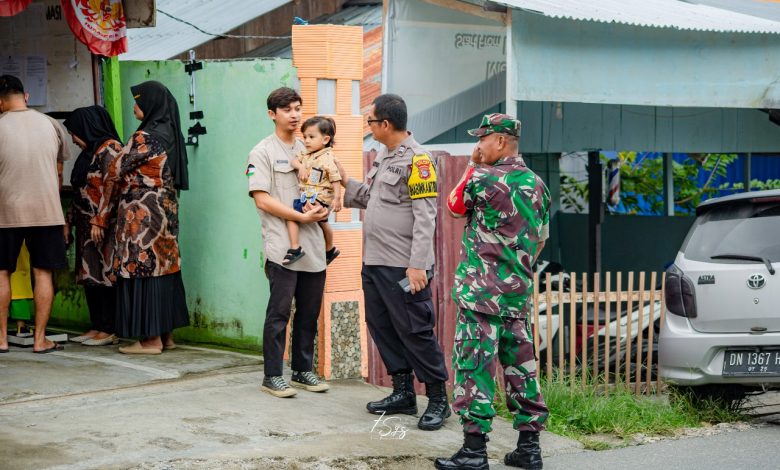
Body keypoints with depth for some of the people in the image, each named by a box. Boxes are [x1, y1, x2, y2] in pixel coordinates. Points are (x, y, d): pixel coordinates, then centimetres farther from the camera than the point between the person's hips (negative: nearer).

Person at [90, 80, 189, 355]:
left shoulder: (144, 137, -14)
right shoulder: (170, 134, 10)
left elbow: (115, 174, -10)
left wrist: (101, 217, -2)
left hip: (141, 214, -8)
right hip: (166, 210, 8)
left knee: (142, 270, -3)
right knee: (163, 266, 12)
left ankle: (151, 339, -1)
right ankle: (167, 334, 17)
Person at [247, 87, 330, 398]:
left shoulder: (308, 150, 16)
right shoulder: (263, 152, -2)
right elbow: (262, 200, -11)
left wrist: (323, 209, -3)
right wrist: (302, 217, -15)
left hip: (313, 245, 6)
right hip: (282, 247, -6)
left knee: (309, 313, 10)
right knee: (279, 311, -4)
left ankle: (303, 370, 21)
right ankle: (272, 376, 3)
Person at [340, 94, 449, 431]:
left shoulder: (416, 160, -13)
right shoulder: (383, 156, 15)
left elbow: (425, 216, -18)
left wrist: (417, 265, -22)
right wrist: (345, 183, 16)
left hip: (403, 267, -9)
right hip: (374, 263, 9)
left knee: (415, 332, -4)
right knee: (382, 328, 13)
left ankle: (438, 399, 6)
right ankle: (403, 394, 24)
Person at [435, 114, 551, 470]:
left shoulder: (484, 178, -12)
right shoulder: (537, 184, 9)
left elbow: (454, 205, 6)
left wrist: (471, 166, 12)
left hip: (481, 292, -7)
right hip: (519, 294, 7)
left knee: (473, 366, -4)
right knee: (520, 365, 11)